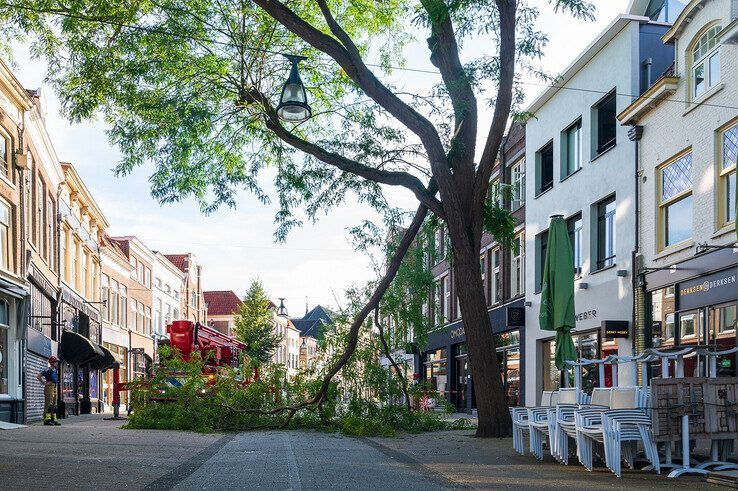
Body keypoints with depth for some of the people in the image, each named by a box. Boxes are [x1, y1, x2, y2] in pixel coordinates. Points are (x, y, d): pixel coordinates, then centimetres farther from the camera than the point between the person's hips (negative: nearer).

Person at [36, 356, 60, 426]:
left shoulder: (56, 370, 15)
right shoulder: (48, 370, -11)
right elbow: (38, 376, -17)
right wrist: (44, 383, -13)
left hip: (55, 388, 9)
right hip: (49, 388, -9)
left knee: (54, 405, 10)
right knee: (49, 404, -12)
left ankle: (53, 420, 13)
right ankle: (47, 420, -13)